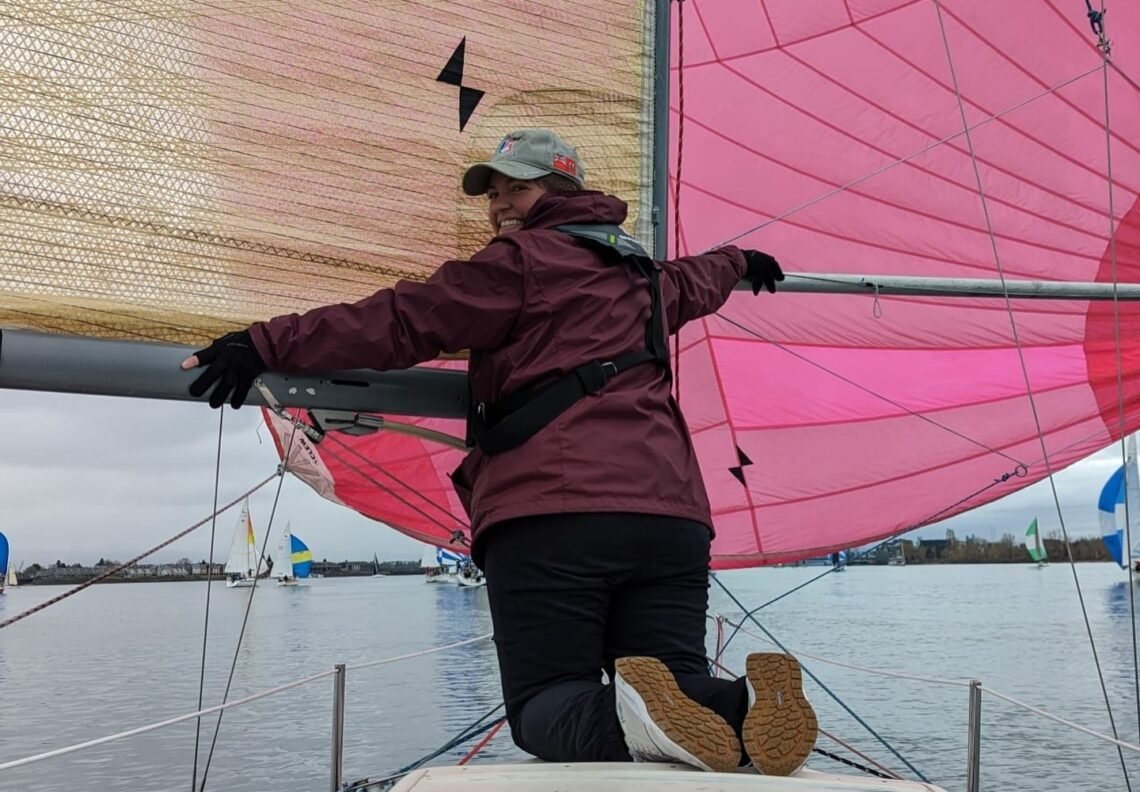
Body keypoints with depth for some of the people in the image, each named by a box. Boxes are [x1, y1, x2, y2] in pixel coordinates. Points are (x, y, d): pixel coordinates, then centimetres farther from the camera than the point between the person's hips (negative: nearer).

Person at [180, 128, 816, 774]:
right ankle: (740, 706, -27)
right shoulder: (640, 273, 29)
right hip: (671, 514, 6)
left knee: (543, 702, 1)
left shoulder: (524, 259, 5)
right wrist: (738, 261, 77)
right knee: (673, 679, 8)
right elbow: (692, 283, 53)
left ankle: (631, 720, -33)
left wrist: (268, 344, -6)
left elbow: (403, 321, -4)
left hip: (549, 512, -6)